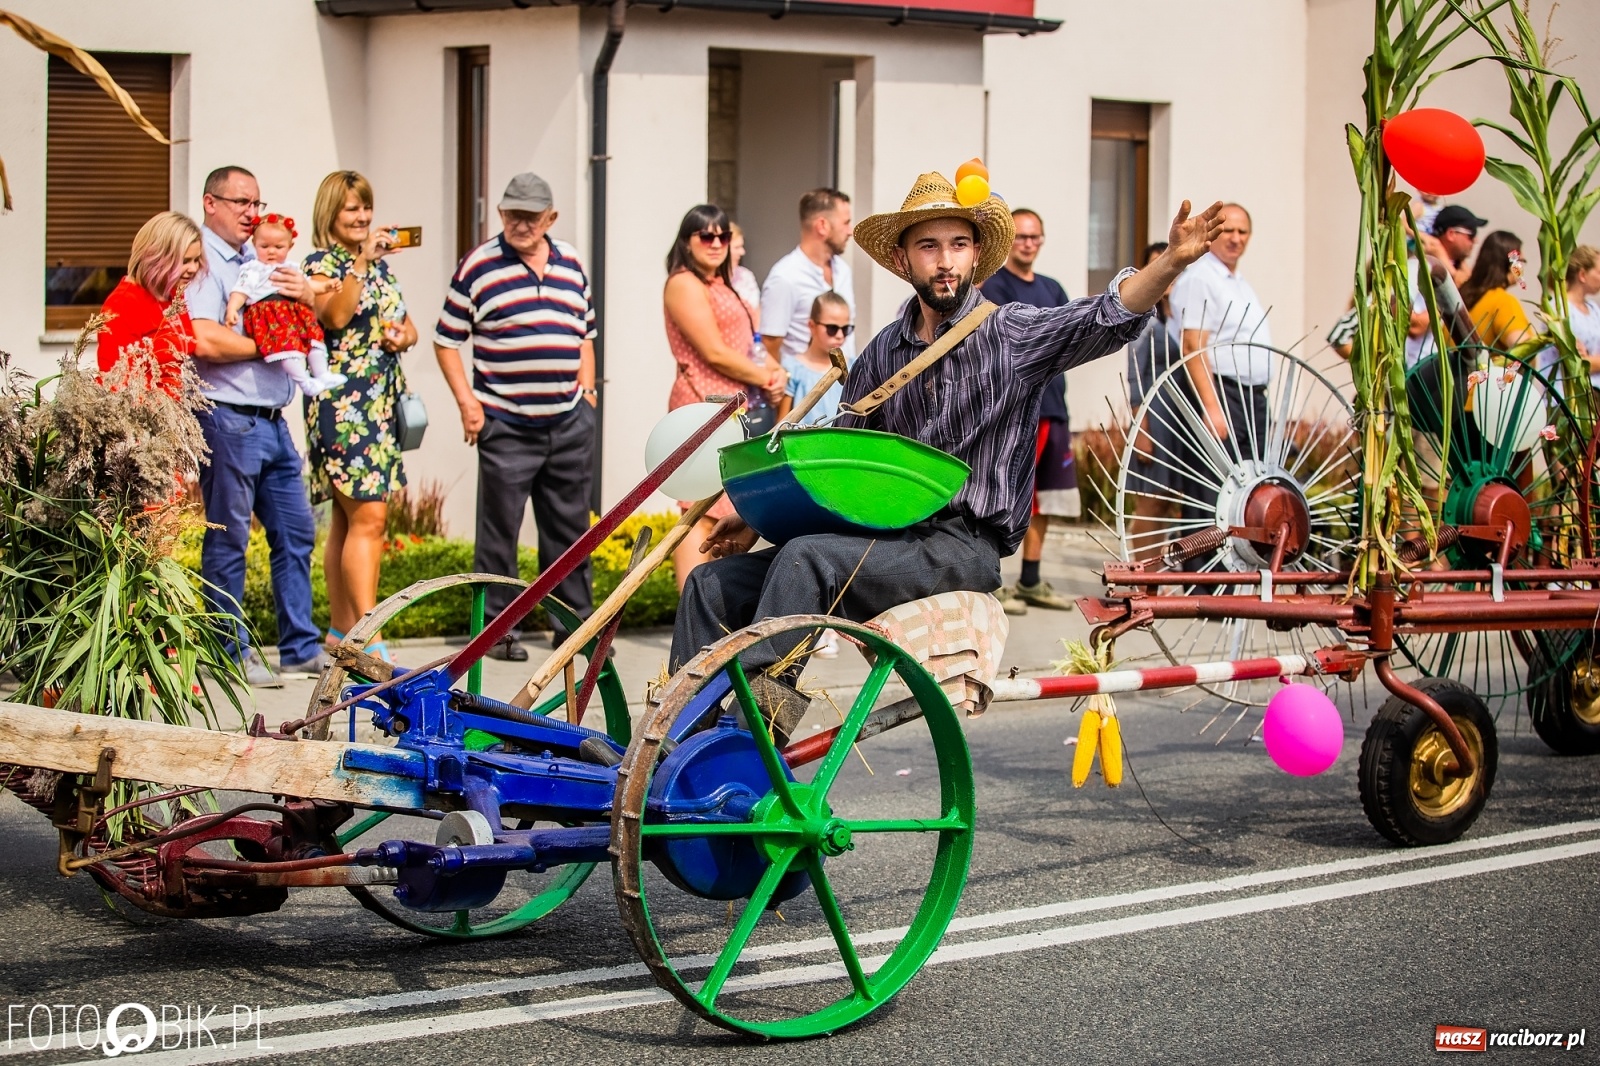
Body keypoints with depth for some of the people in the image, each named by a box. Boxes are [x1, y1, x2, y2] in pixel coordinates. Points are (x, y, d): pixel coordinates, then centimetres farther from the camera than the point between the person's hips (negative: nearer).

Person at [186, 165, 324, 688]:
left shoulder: (262, 261, 18)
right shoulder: (203, 263, -9)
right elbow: (204, 342, -23)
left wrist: (306, 293, -1)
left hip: (272, 420, 9)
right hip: (228, 421, -9)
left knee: (296, 533, 11)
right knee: (227, 541, -1)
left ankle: (301, 647, 18)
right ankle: (231, 654, 4)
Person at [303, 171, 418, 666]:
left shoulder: (381, 265, 18)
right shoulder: (320, 263, -4)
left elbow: (408, 326, 24)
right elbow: (335, 315, -21)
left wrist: (403, 335, 2)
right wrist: (360, 261, -24)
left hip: (383, 400, 8)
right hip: (342, 402, -8)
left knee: (347, 520, 10)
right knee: (367, 518, -15)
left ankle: (341, 631, 14)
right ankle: (370, 639, -19)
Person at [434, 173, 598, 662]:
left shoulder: (571, 263, 12)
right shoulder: (478, 266, -2)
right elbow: (447, 341, 1)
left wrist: (588, 387, 11)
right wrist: (467, 402, -7)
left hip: (569, 422, 4)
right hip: (505, 424, -4)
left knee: (570, 528, 9)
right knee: (499, 530, 0)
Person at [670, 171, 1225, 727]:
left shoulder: (1013, 335, -3)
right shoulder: (885, 351, 13)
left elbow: (1111, 316, -19)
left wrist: (1172, 261, -37)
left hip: (964, 547, -6)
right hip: (888, 534, 6)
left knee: (807, 558, -31)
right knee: (713, 585, -2)